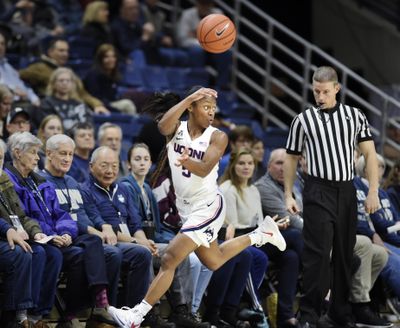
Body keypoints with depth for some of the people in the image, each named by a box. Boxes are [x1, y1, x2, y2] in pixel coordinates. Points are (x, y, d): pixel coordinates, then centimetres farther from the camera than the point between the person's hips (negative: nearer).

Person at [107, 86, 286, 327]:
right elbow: (163, 126, -27)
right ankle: (260, 234, 44)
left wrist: (188, 162, -48)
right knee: (213, 262, 24)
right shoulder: (178, 129, -2)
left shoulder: (218, 137, -11)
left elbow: (204, 169, -26)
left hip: (207, 206, -6)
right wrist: (189, 98, -34)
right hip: (187, 206, 6)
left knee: (170, 260, -14)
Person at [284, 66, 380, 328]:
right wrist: (288, 195, 6)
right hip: (318, 192, -2)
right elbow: (292, 158, 12)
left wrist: (373, 192, -1)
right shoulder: (303, 120, 5)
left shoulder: (355, 116, 8)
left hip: (347, 191, 3)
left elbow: (370, 153, 7)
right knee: (318, 253, -12)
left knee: (344, 255, 6)